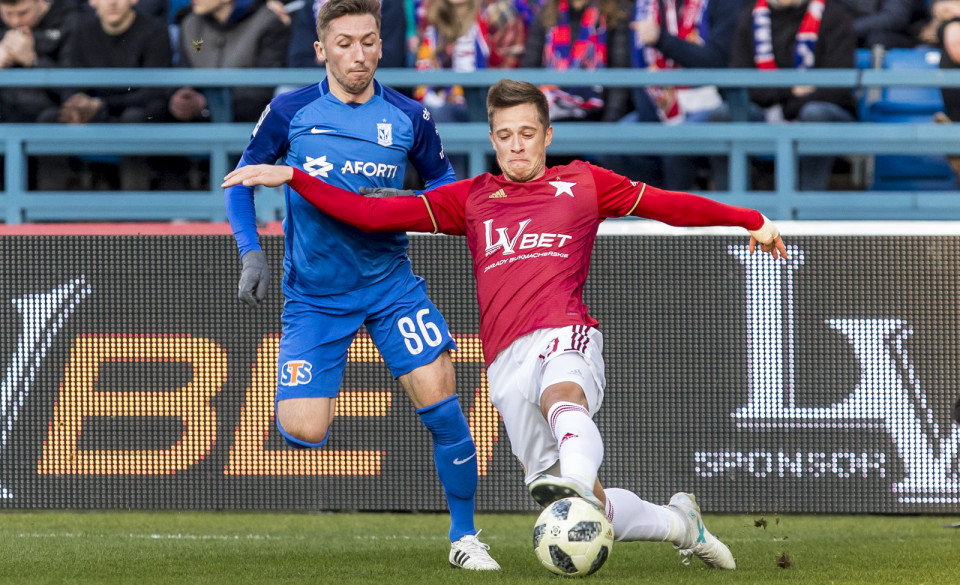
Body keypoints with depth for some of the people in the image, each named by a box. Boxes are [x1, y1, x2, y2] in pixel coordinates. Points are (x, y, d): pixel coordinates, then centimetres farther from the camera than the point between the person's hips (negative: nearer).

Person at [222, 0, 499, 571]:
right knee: (304, 434, -15)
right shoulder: (290, 112, -4)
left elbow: (443, 183, 12)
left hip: (391, 283, 1)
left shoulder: (409, 117, -2)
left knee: (440, 399, -15)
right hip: (314, 295, -1)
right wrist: (251, 251, -5)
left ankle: (465, 536, 1)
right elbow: (242, 179, 8)